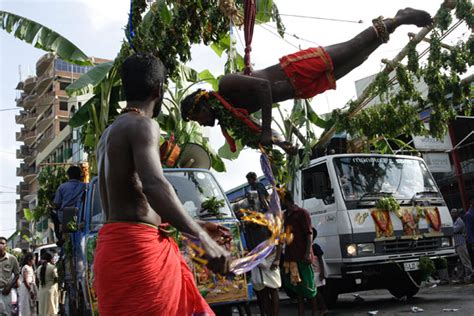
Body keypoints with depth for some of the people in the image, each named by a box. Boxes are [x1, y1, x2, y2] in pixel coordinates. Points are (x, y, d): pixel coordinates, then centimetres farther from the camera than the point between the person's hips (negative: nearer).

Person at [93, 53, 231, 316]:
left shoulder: (109, 134, 21)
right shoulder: (143, 125, -7)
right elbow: (154, 186, -26)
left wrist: (195, 227, 26)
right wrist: (202, 238, -30)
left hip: (116, 246, 9)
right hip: (137, 248, -9)